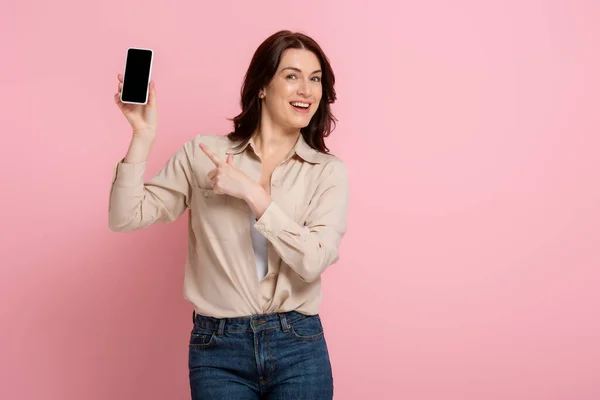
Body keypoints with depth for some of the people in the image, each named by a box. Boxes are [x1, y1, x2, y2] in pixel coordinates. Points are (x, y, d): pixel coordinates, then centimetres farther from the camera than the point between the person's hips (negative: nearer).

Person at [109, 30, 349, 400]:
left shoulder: (328, 171, 0)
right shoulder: (203, 154, 1)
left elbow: (314, 261, -13)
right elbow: (126, 218, -4)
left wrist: (252, 193, -15)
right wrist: (143, 136, -11)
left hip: (298, 349, 1)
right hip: (217, 352, 0)